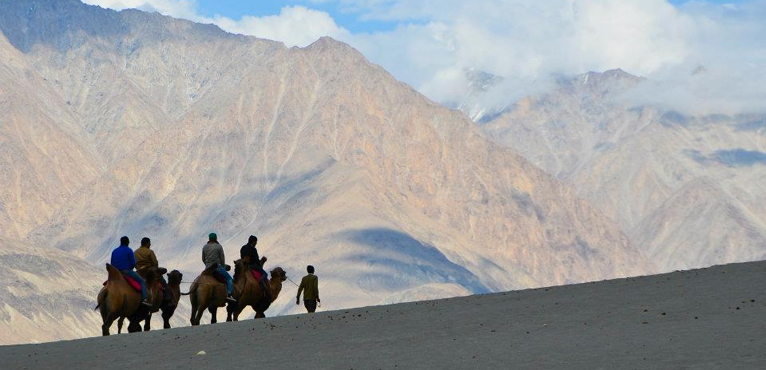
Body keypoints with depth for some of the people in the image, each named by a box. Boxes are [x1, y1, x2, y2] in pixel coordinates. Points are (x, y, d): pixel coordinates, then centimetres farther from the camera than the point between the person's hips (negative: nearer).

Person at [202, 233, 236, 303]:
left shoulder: (205, 247, 7)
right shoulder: (219, 247, -5)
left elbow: (203, 259, 11)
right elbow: (222, 258, -3)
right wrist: (223, 267, 12)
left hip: (207, 268, 4)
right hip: (217, 267, -4)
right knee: (229, 279, 1)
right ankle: (229, 295, -17)